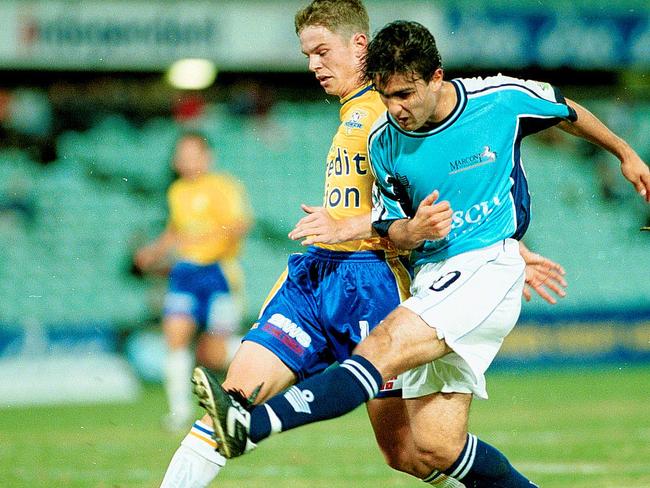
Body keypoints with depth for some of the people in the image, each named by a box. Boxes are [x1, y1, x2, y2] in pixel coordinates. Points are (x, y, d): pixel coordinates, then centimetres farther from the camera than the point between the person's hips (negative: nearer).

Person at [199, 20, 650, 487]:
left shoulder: (502, 98, -5)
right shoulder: (384, 142, 3)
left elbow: (567, 111, 16)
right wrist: (411, 232, -11)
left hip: (491, 263, -5)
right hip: (430, 280, 5)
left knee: (387, 344, -29)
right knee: (438, 450, -8)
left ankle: (251, 426, -44)